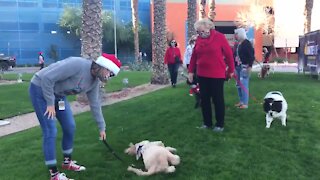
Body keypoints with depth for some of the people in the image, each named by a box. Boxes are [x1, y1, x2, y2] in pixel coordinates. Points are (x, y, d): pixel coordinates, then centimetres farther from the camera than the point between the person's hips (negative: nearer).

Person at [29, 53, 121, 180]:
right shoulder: (77, 64, -32)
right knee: (50, 131, -9)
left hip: (58, 94, 9)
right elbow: (47, 78, -31)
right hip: (40, 89, -8)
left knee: (70, 127, 10)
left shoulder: (94, 81, -4)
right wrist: (50, 103, -22)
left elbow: (95, 104, 7)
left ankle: (67, 162, 29)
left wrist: (101, 127, 11)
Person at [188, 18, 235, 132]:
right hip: (202, 75, 5)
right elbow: (194, 56, 10)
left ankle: (220, 124, 16)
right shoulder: (199, 39, 6)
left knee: (218, 99, 4)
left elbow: (229, 54, -3)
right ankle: (207, 123, 22)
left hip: (217, 75, -5)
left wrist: (231, 70, 1)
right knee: (204, 99, 9)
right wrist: (191, 71, 8)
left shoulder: (219, 37, -8)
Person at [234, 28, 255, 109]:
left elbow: (251, 55, -14)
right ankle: (241, 101, 21)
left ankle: (245, 103, -4)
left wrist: (250, 66, -21)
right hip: (238, 66, 9)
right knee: (238, 85, 12)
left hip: (245, 67, -9)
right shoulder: (238, 44, 15)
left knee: (244, 84, -9)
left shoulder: (247, 43, -9)